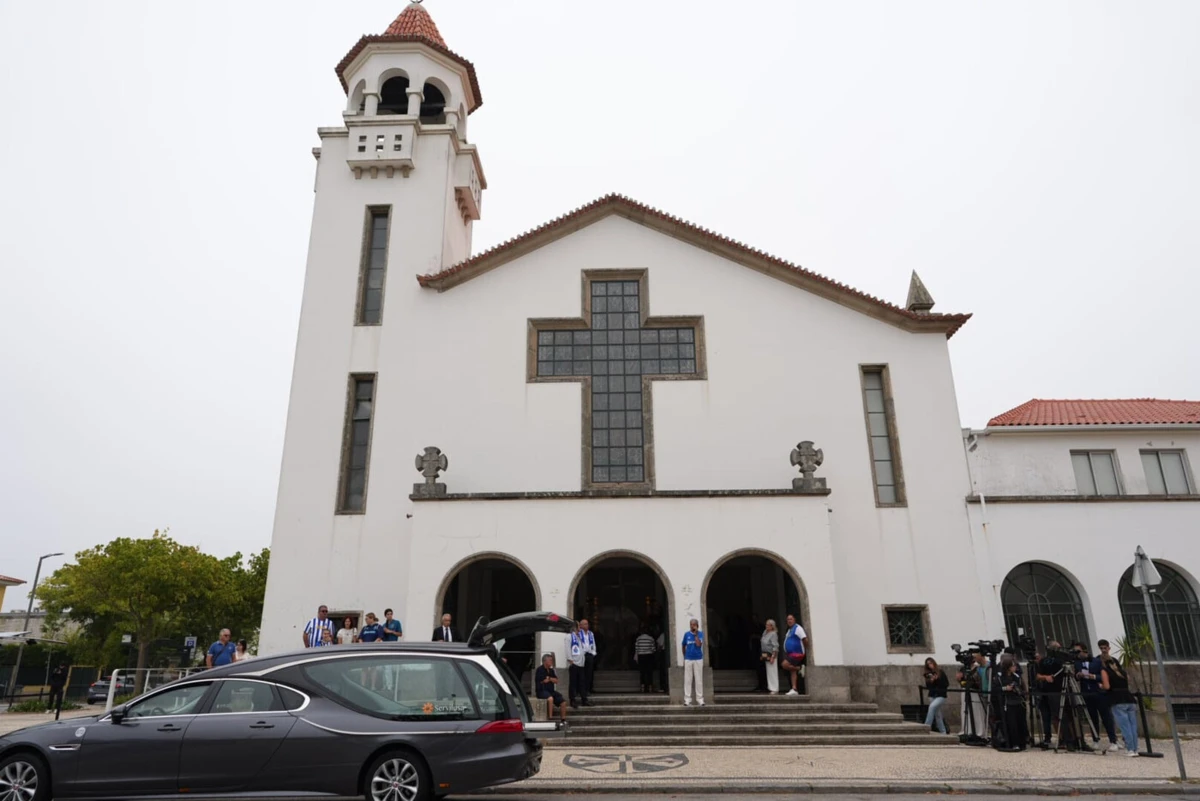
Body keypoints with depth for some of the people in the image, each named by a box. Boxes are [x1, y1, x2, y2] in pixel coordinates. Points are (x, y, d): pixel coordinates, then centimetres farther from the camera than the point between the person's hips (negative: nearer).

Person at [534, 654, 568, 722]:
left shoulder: (551, 670, 14)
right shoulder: (540, 670, -7)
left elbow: (556, 681, 10)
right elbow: (544, 681, -11)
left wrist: (549, 678, -7)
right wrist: (552, 679, 6)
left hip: (552, 691, 8)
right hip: (542, 691, -8)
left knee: (563, 702, -5)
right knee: (550, 698, -37)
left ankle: (563, 720, 4)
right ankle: (550, 718, -32)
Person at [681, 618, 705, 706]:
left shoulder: (700, 634, -1)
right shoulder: (686, 634, 3)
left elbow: (699, 644, -16)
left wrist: (696, 634, -14)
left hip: (698, 659, -1)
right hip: (688, 659, 1)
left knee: (699, 680, 2)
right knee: (687, 680, 1)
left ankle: (700, 699, 8)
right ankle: (687, 699, 5)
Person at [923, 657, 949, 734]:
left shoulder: (941, 672, -4)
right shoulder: (928, 674, 5)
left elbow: (947, 684, -4)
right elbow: (927, 686, 6)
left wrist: (937, 679, -16)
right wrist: (930, 681, -13)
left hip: (941, 696, -4)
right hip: (932, 696, 4)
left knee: (932, 707, -26)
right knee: (937, 715, 7)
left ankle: (927, 727, -25)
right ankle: (943, 732, 19)